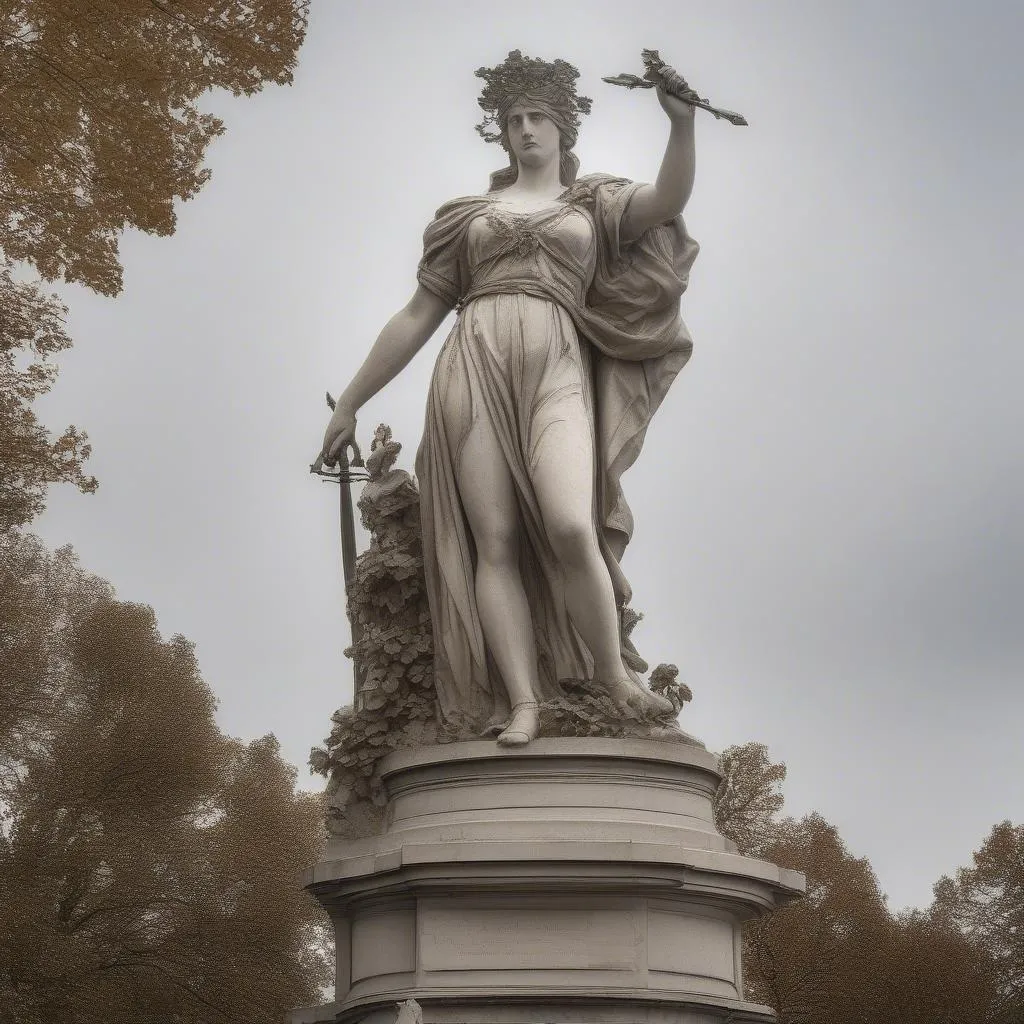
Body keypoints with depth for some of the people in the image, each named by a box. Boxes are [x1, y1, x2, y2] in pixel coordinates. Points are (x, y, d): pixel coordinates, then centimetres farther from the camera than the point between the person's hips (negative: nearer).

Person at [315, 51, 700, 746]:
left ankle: (614, 674, -8)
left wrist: (682, 122, -18)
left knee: (571, 528, -24)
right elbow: (417, 317, 23)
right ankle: (522, 703, -16)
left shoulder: (595, 204, 21)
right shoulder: (472, 215, 24)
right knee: (495, 542, -11)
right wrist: (349, 404, 20)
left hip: (557, 371, -2)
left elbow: (670, 199, -1)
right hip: (476, 368, 2)